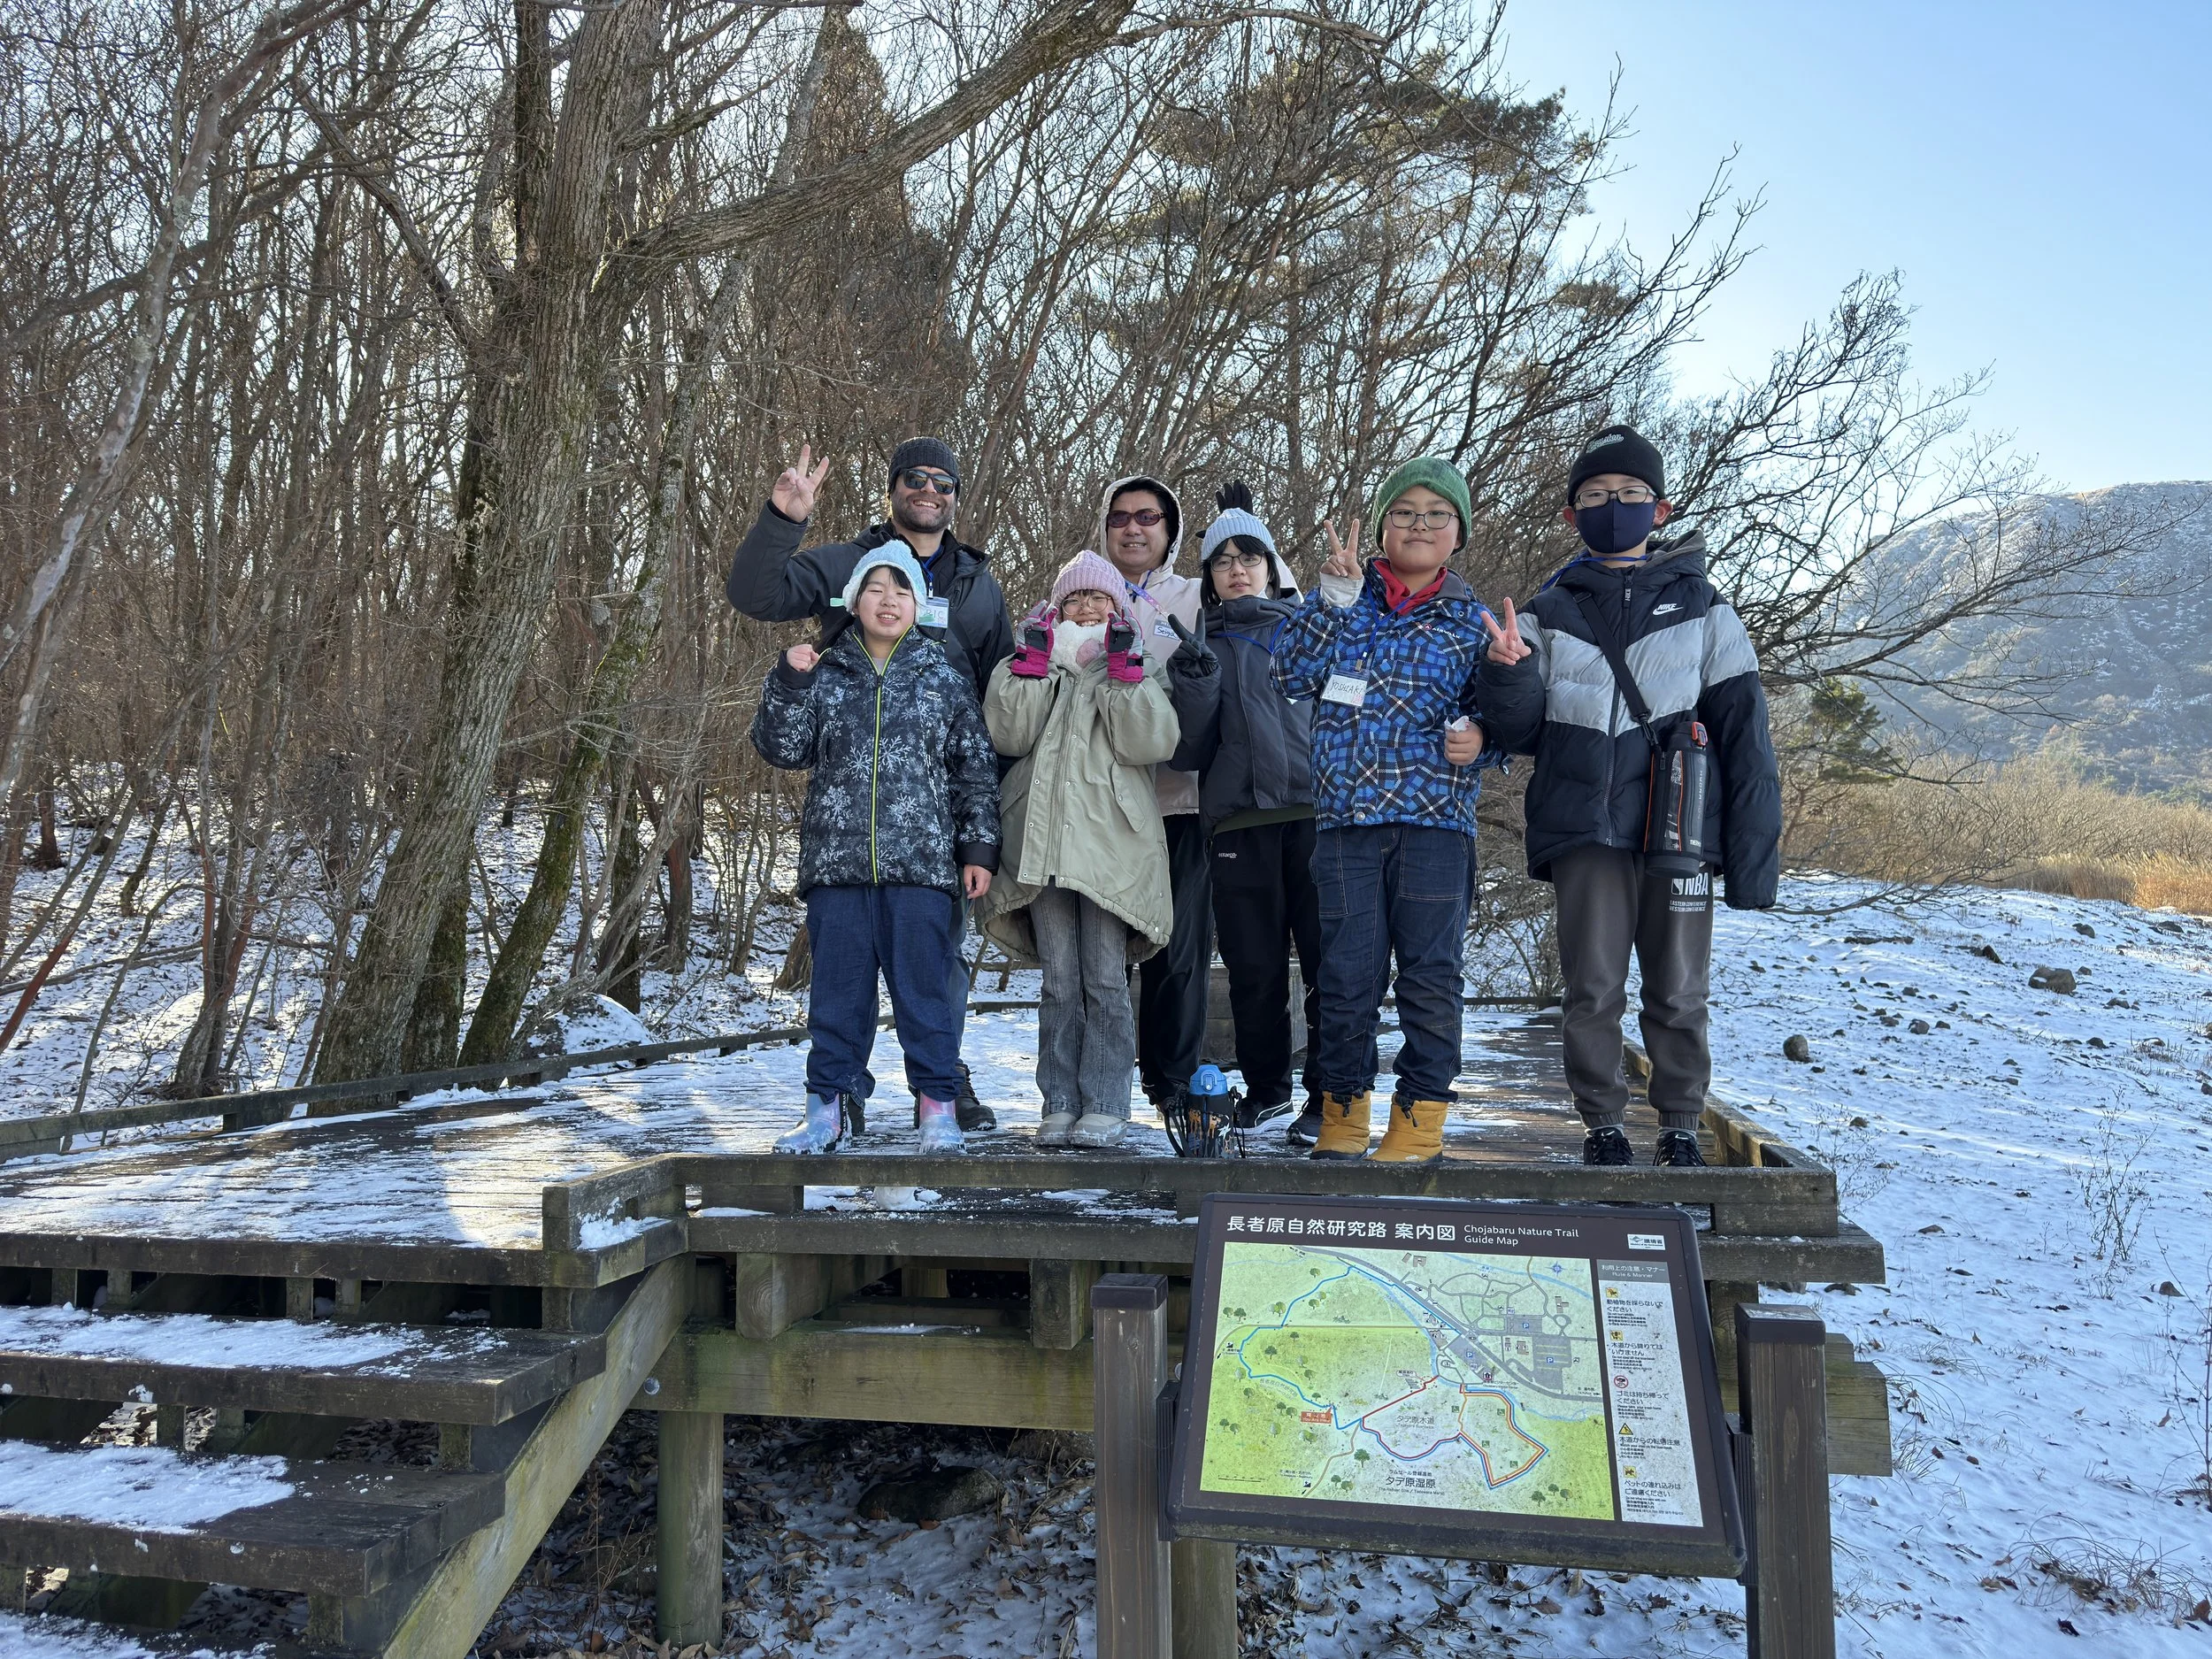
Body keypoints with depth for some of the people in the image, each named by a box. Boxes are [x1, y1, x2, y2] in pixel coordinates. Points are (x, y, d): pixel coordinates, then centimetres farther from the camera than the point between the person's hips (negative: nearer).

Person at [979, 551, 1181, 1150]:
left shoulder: (1137, 672, 13)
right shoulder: (1033, 667, 19)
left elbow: (1151, 743, -5)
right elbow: (1008, 733, 1)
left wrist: (1125, 671, -8)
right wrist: (1032, 662, -2)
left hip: (1110, 840, -2)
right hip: (1044, 840, 2)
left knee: (1106, 979, -4)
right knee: (1059, 982, 3)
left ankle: (1104, 1106, 2)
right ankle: (1060, 1104, 8)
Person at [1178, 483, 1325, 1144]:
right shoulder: (1202, 645, 16)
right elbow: (1194, 747, 7)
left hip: (1316, 810, -1)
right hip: (1240, 819, 1)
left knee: (1328, 960, -4)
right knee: (1253, 969, 5)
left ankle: (1329, 1096, 5)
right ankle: (1265, 1085, 22)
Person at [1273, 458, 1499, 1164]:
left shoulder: (1473, 622, 10)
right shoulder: (1344, 601, 11)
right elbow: (1293, 673, -2)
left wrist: (1478, 737, -13)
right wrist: (1334, 596, -11)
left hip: (1435, 820, 0)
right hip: (1345, 817, 1)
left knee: (1430, 976, -1)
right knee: (1346, 976, 4)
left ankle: (1421, 1121, 12)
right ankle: (1342, 1115, 19)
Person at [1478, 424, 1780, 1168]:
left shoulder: (1703, 610, 9)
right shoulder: (1549, 615, 11)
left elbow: (1745, 737, 6)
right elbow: (1519, 732, 5)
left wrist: (1755, 852, -1)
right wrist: (1509, 673, -16)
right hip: (1585, 833, 0)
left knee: (1678, 995, 7)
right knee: (1593, 989, 2)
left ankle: (1681, 1128, 21)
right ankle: (1603, 1125, 16)